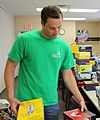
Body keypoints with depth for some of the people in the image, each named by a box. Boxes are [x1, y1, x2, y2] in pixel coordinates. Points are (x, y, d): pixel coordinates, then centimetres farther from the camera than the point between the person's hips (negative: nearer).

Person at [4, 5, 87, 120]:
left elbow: (67, 75, 7)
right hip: (25, 102, -2)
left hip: (52, 103, 3)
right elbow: (10, 66, -5)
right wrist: (11, 96, -10)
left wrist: (80, 99, 6)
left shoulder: (64, 46, -2)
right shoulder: (24, 39, -12)